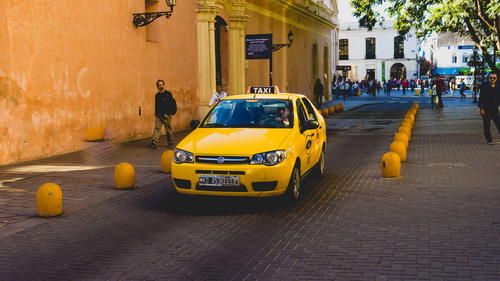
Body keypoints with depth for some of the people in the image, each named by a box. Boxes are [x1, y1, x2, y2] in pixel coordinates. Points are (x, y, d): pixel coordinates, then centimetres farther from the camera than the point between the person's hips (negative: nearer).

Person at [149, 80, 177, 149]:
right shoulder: (157, 95, 10)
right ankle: (154, 143, -14)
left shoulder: (168, 94, -6)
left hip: (166, 115, -4)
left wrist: (167, 113, -15)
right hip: (158, 115, 4)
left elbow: (172, 105, -11)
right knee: (157, 128, -6)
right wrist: (156, 114, 10)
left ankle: (170, 142, 20)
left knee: (168, 129, 6)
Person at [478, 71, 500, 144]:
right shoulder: (484, 86, -4)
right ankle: (489, 140, 13)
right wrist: (481, 108, -11)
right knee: (486, 125, 3)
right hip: (486, 109, -2)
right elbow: (481, 98, -6)